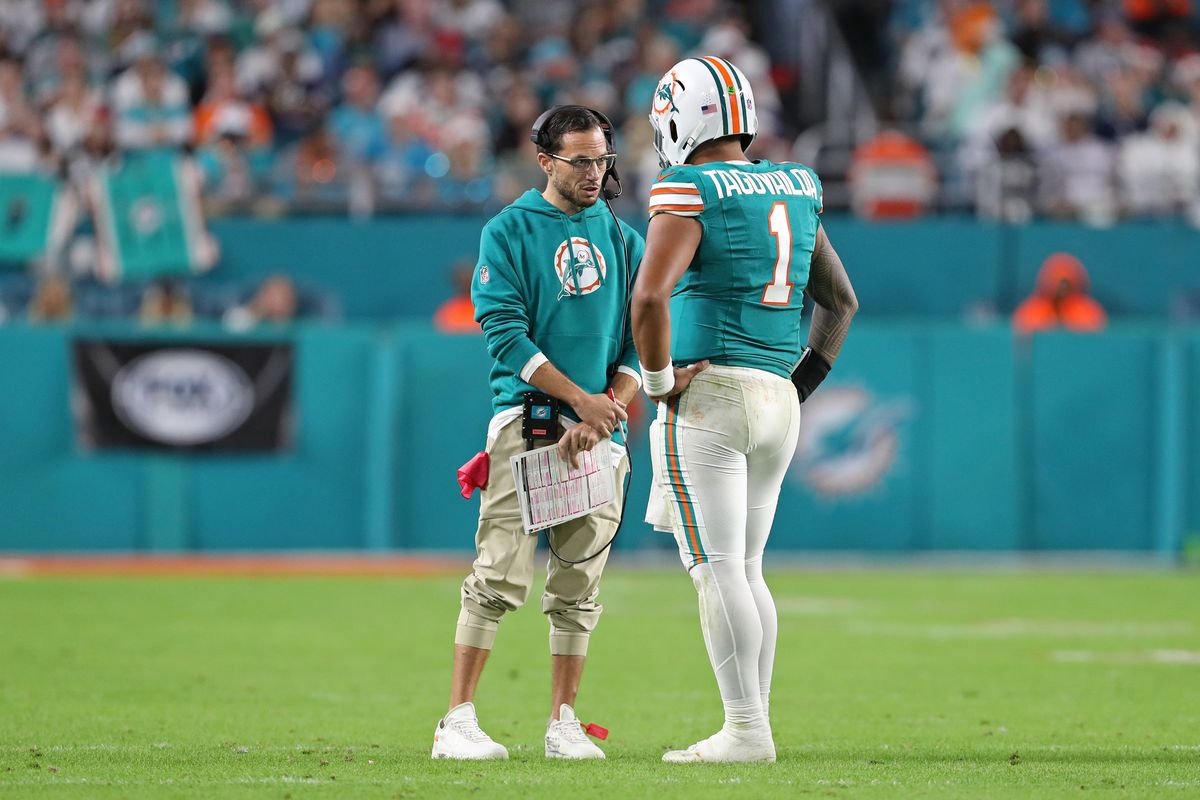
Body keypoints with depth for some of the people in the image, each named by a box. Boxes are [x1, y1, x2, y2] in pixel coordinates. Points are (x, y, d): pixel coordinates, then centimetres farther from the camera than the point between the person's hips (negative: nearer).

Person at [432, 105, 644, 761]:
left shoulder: (624, 241, 14)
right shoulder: (509, 232, 2)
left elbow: (641, 345, 9)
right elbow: (506, 333, -7)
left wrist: (606, 415, -7)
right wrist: (581, 398, -14)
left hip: (599, 430, 4)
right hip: (525, 417, -4)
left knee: (578, 585, 4)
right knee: (500, 577, -11)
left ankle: (563, 723, 10)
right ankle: (457, 719, -9)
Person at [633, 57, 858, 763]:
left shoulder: (690, 195, -10)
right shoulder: (795, 193, 13)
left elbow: (650, 297, -23)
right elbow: (841, 302, 21)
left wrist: (658, 381, -10)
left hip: (709, 393, -7)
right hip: (778, 404, 7)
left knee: (718, 569, -6)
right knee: (746, 569, 13)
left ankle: (746, 730, -9)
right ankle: (753, 725, 11)